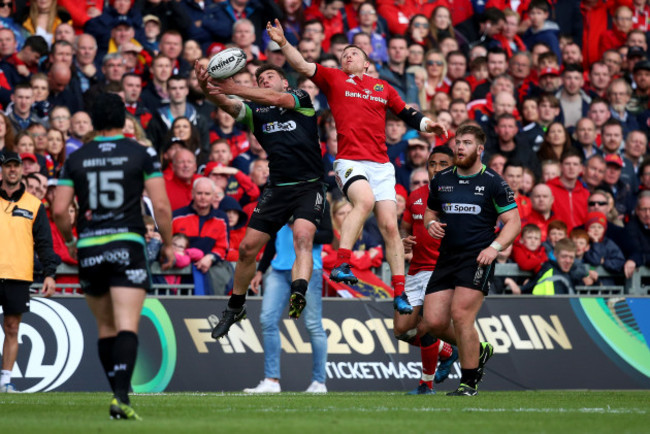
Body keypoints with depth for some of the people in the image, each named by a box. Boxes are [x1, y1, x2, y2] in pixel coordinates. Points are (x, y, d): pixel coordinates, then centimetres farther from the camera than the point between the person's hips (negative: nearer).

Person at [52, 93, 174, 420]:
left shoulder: (75, 159, 6)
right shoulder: (142, 154, 1)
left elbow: (59, 209, 1)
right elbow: (161, 206, -4)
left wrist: (69, 240, 19)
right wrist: (168, 245, 8)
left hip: (88, 249, 2)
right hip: (128, 245, -2)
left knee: (105, 327, 15)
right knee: (127, 326, -10)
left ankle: (119, 394, 18)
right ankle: (121, 396, -25)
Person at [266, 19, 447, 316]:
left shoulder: (383, 88, 20)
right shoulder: (333, 79, 12)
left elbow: (407, 114, 28)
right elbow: (303, 66, 1)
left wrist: (426, 124, 9)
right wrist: (283, 43, -13)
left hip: (381, 165, 4)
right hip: (349, 161, -4)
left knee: (389, 226, -2)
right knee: (364, 200, -34)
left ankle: (399, 293, 3)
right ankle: (341, 264, -39)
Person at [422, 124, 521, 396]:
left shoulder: (493, 183, -2)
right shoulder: (441, 180, 12)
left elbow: (513, 222, -1)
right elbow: (430, 211, 25)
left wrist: (495, 247, -17)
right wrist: (431, 223, 0)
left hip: (477, 259, -5)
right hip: (446, 258, 5)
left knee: (460, 314, -17)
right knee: (434, 321, -4)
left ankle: (469, 383, -3)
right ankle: (478, 351, 24)